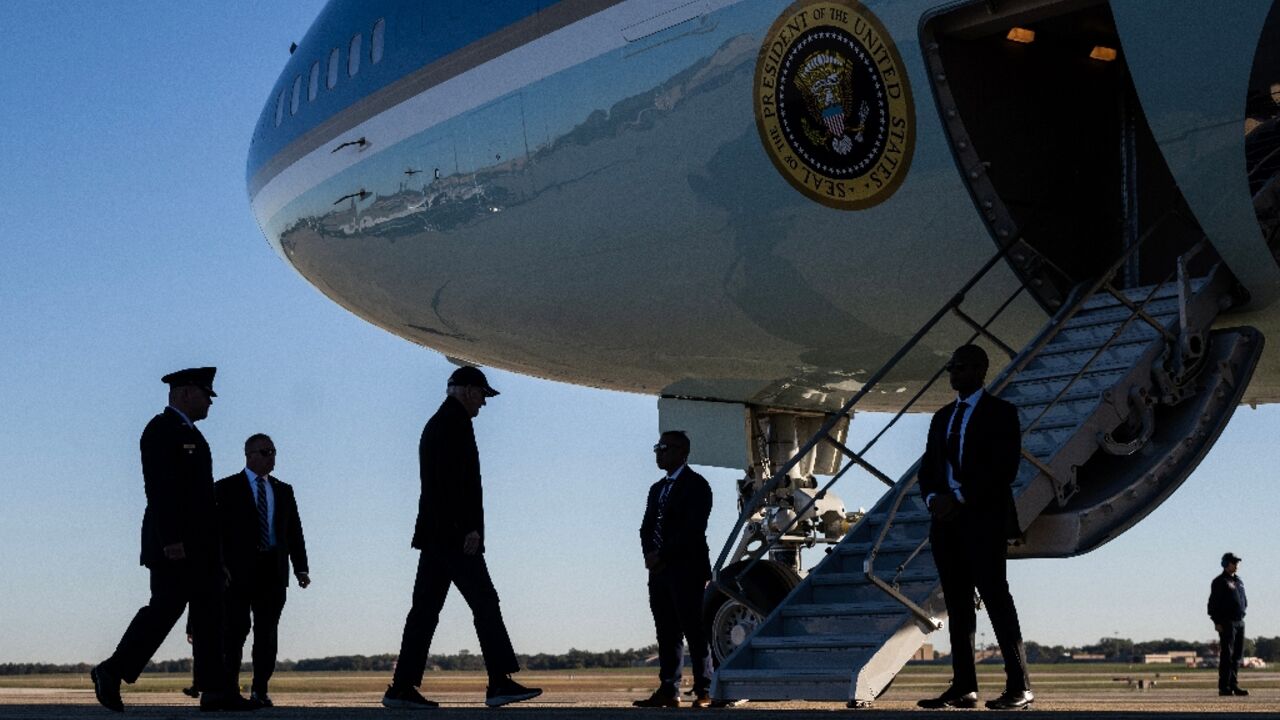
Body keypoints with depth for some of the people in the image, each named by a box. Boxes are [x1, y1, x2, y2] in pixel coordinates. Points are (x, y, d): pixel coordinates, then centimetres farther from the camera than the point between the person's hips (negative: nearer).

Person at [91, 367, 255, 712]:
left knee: (209, 612, 4)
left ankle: (215, 690, 2)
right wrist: (171, 539, -24)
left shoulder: (189, 433, 21)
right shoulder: (161, 429, -9)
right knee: (165, 608, -8)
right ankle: (112, 672, 3)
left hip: (200, 542, 10)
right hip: (174, 542, -10)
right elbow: (158, 489, -18)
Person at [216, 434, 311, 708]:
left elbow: (295, 531, 14)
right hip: (239, 570, -4)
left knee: (267, 633, 3)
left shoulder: (283, 490, 17)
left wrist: (301, 567, 4)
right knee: (236, 630, -7)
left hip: (273, 572, 4)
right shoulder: (226, 488, 4)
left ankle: (260, 691, 7)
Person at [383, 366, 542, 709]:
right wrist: (472, 528, -20)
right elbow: (465, 481, -19)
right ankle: (500, 683, -9)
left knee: (426, 607, 7)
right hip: (455, 533, -10)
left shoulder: (434, 424, 21)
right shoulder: (457, 422, -9)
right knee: (485, 603, -8)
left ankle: (403, 687, 6)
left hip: (433, 533, 10)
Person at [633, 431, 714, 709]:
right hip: (659, 571, 7)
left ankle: (704, 691, -6)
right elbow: (647, 528, 17)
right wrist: (651, 555, -3)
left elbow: (693, 529, -14)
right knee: (667, 634, 6)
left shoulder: (696, 485, -4)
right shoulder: (657, 489, 21)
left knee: (696, 632, -7)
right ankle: (668, 691, 8)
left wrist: (662, 556, -13)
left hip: (687, 570, -7)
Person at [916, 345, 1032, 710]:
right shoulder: (942, 417, 20)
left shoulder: (1000, 413, -1)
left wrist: (959, 498, -16)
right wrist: (933, 498, -5)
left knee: (996, 598, -9)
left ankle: (1019, 686, -7)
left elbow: (1005, 467, -11)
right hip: (947, 520, 7)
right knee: (957, 605, 5)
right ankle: (963, 687, 6)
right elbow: (928, 465, 17)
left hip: (984, 519, -6)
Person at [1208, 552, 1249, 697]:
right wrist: (1217, 622, -15)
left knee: (1237, 655, 9)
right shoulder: (1219, 582, -6)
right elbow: (1213, 603, -10)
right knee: (1226, 655, -9)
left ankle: (1234, 685, 14)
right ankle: (1224, 687, -8)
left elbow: (1244, 600, 25)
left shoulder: (1239, 581, 17)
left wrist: (1242, 613, 11)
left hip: (1240, 622, 8)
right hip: (1226, 623, -8)